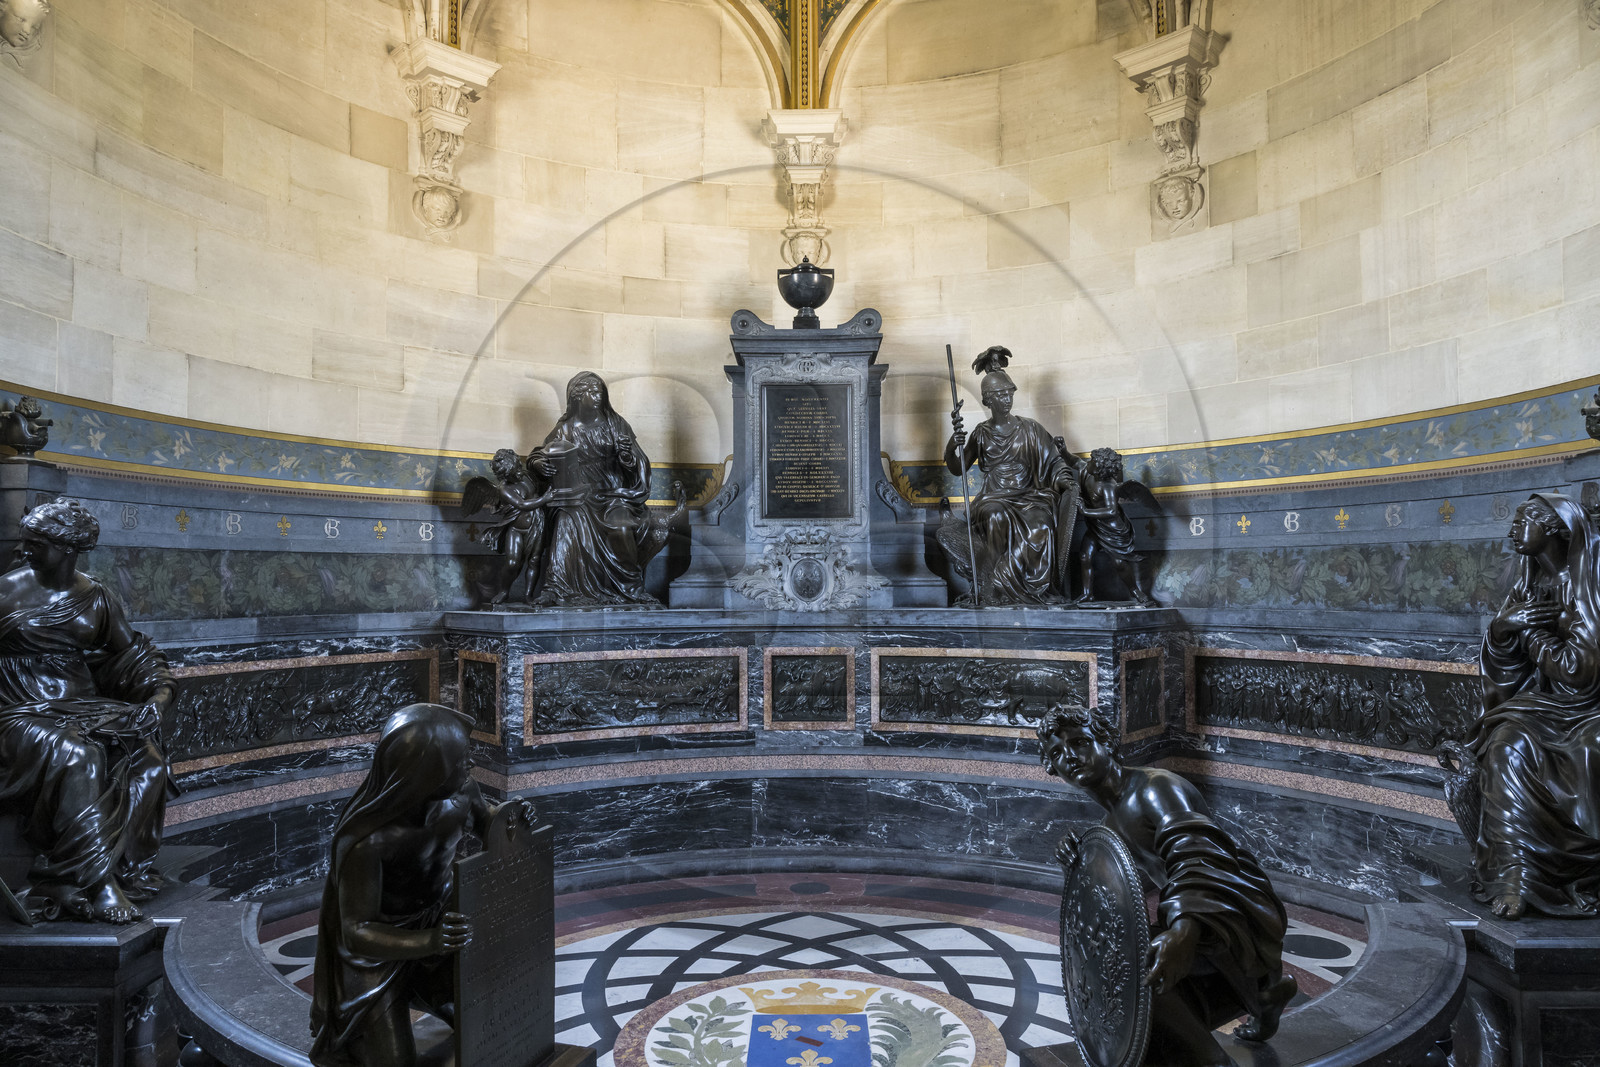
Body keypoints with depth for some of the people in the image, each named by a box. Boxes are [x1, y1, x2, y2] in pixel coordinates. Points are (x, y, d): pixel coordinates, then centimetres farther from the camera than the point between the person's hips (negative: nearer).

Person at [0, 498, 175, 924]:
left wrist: (161, 690, -7)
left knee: (149, 760, -22)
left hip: (86, 709, 4)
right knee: (76, 758, -34)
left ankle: (126, 869, -17)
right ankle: (98, 885, -31)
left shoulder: (95, 598, 10)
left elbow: (134, 652, 12)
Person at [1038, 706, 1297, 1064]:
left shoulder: (1154, 787, -19)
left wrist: (1186, 931, -53)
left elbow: (1199, 853, -36)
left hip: (1239, 915, -10)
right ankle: (1265, 990, 41)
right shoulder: (1113, 818, 10)